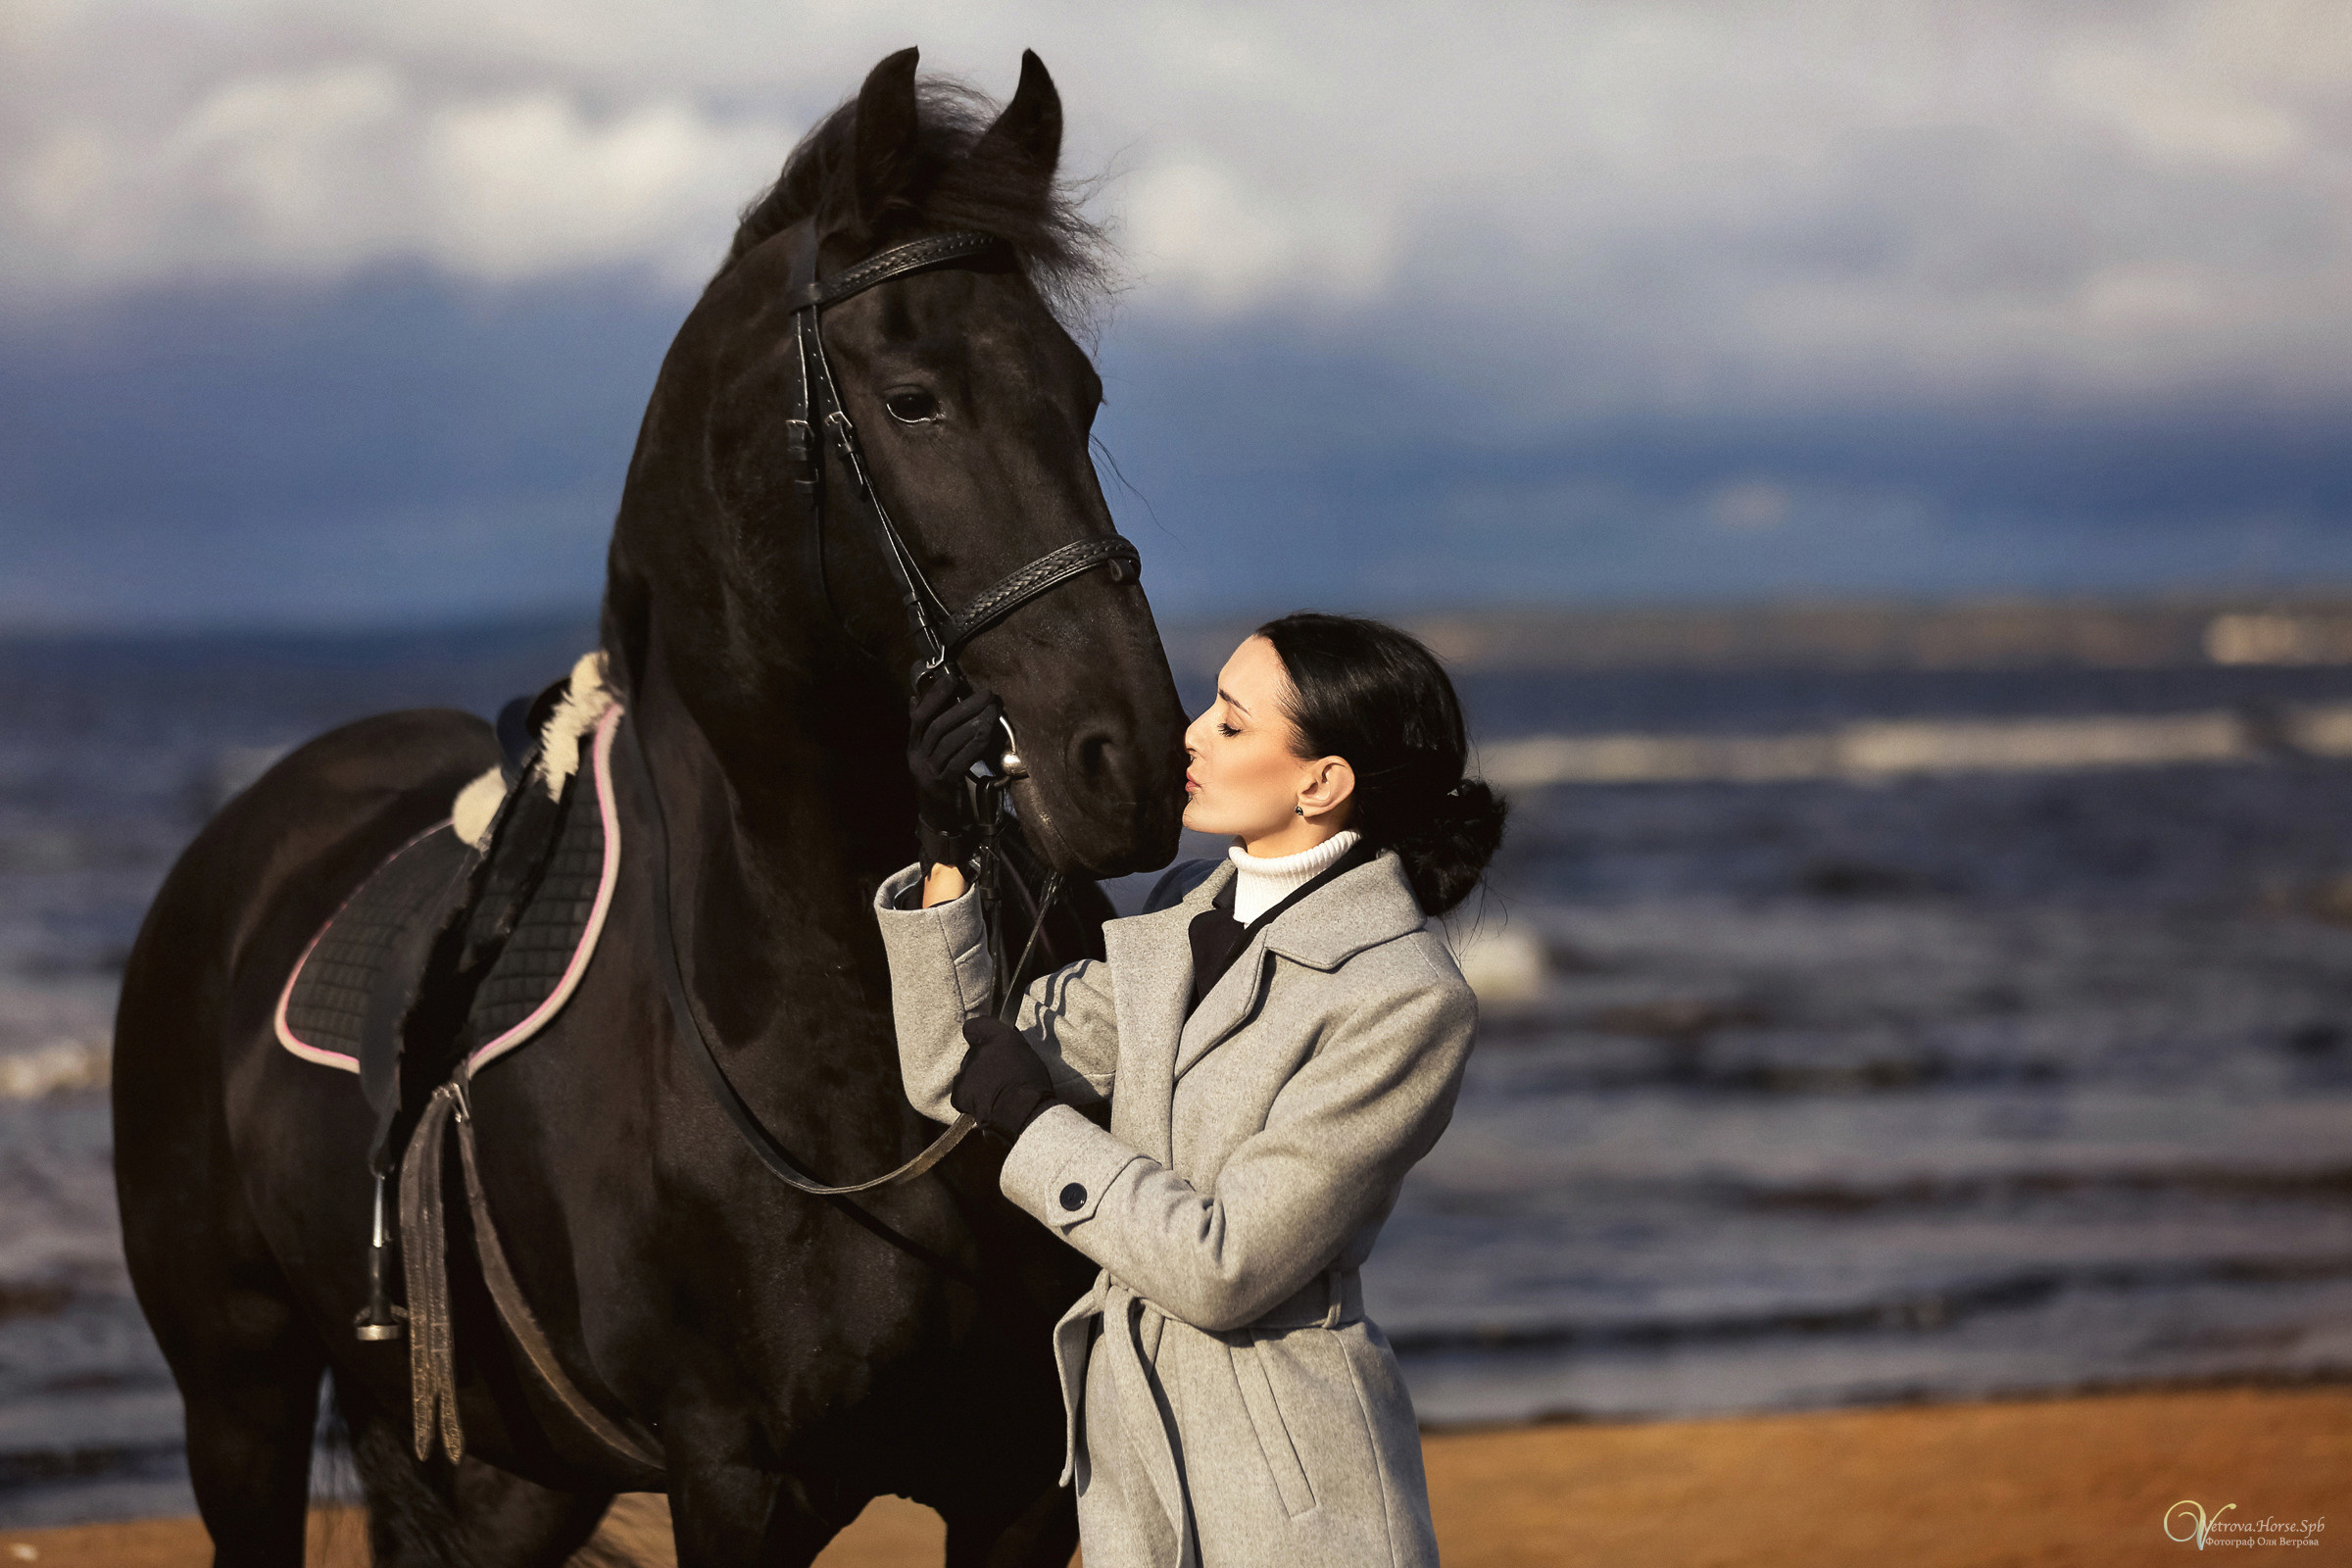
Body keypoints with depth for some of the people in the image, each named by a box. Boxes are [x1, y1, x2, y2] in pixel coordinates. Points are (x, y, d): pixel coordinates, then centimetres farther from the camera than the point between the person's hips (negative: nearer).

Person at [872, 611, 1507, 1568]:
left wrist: (1033, 1121, -11)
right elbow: (953, 1077, 7)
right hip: (1131, 1441, 7)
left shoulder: (1407, 1002, -18)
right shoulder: (1185, 915, 6)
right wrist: (945, 850, -2)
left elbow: (1223, 1267, -20)